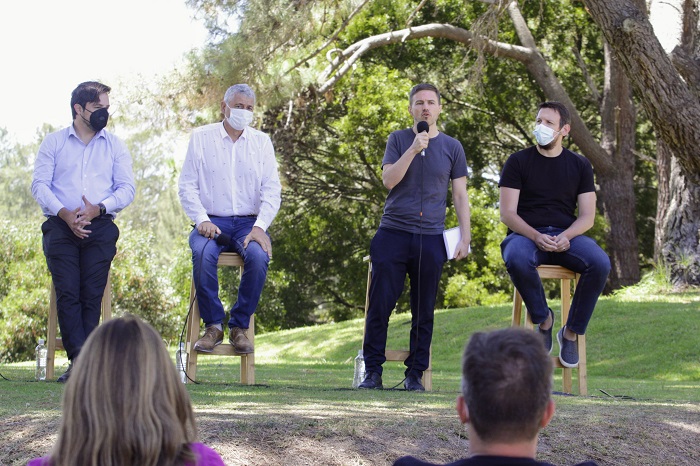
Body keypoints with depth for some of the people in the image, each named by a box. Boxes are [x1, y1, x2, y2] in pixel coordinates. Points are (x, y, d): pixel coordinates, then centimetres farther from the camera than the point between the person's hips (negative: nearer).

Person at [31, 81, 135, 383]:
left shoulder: (115, 145, 16)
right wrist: (64, 213, -13)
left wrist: (97, 208, -11)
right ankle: (80, 360, -19)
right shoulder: (54, 142, 13)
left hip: (100, 226, 1)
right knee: (67, 292, -14)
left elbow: (126, 188, 7)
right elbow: (40, 184, 4)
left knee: (92, 294, -10)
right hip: (61, 226, -1)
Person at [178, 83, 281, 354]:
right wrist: (201, 220, -13)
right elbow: (187, 185, 3)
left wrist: (259, 227, -13)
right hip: (212, 222, -1)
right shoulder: (201, 138, 8)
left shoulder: (262, 142, 12)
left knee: (259, 256, -33)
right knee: (203, 253, -35)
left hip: (249, 223, 1)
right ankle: (213, 325, -20)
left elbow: (272, 190, 4)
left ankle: (239, 326, -18)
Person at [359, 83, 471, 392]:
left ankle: (415, 374, 10)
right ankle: (372, 372, 5)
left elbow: (460, 195, 11)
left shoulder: (452, 147, 10)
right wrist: (414, 149, -14)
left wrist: (465, 237, 3)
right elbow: (388, 180, -5)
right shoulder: (399, 140, 8)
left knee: (423, 313, 3)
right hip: (393, 235, -1)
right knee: (379, 307, -3)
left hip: (430, 239, 1)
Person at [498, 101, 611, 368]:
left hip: (566, 235, 2)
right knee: (516, 260, -39)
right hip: (526, 234, -2)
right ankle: (543, 319, -12)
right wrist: (536, 237, -21)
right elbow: (507, 213, -2)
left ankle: (571, 331, -12)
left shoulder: (580, 166, 12)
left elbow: (587, 216, 5)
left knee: (600, 263, -30)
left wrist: (566, 236, -17)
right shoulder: (518, 162, 5)